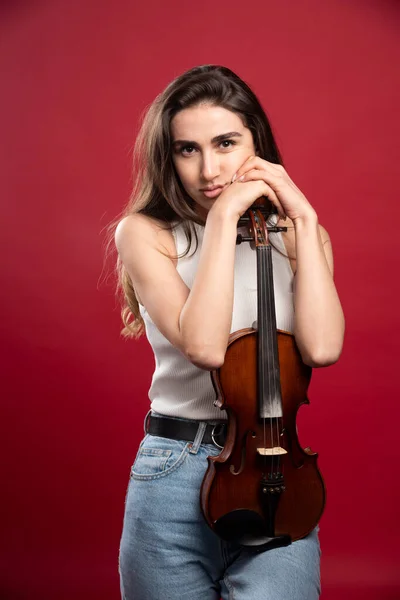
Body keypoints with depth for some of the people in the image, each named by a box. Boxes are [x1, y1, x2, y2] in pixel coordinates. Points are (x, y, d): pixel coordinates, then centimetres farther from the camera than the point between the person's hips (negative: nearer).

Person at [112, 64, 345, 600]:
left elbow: (322, 347, -13)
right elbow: (204, 345, -19)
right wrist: (224, 218, -16)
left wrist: (304, 218, -10)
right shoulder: (145, 233, -1)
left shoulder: (296, 234, 6)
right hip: (174, 475, -1)